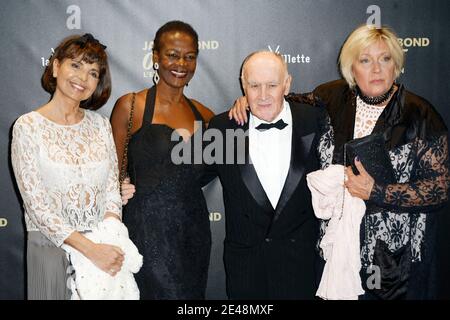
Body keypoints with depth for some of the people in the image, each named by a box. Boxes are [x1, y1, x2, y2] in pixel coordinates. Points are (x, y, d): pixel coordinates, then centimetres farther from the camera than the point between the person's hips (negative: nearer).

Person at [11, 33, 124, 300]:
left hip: (103, 247, 3)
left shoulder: (100, 124, 4)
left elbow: (112, 190, 4)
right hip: (51, 247, -3)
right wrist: (89, 248, -20)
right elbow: (36, 204, -12)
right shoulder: (28, 127, -7)